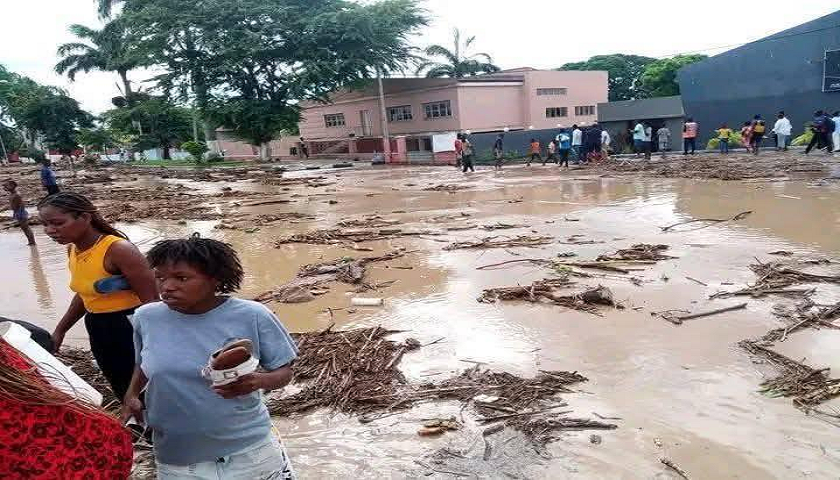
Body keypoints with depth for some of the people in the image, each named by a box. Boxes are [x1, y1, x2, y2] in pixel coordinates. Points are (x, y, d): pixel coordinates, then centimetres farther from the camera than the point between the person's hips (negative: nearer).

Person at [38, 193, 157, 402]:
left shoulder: (119, 249, -23)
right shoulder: (72, 250, 4)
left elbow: (151, 300, -22)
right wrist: (60, 330, 27)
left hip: (132, 329, -8)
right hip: (99, 331, 9)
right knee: (124, 392, 20)